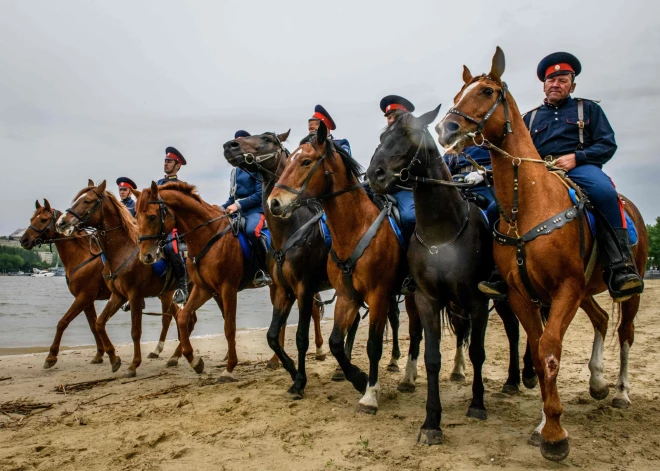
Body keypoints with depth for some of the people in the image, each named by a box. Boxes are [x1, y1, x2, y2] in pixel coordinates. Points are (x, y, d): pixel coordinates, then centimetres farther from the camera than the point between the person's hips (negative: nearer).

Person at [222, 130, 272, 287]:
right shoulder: (235, 170, 17)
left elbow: (261, 194, -13)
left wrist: (239, 205, -18)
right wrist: (222, 209, 5)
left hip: (256, 210, -8)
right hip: (238, 211, 8)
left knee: (252, 230, -39)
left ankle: (265, 270, -27)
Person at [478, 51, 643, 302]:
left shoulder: (588, 109, 20)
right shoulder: (530, 117, 26)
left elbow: (607, 145, 8)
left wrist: (576, 157, -10)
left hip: (580, 168, -2)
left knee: (605, 191, -37)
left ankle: (620, 267, -35)